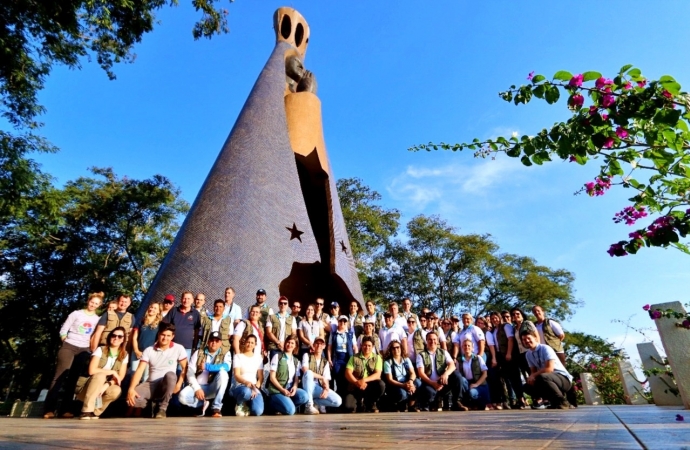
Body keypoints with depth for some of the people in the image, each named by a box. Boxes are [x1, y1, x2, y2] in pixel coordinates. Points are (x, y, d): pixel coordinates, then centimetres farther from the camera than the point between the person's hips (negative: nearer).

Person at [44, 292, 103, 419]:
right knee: (60, 376, -9)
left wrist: (92, 347, -2)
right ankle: (49, 409, -10)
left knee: (74, 379, 4)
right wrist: (66, 342, -3)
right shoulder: (76, 314, 2)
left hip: (84, 350, 2)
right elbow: (63, 330, 2)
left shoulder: (98, 319, 7)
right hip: (69, 347, -2)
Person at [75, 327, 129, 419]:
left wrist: (107, 385, -22)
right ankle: (87, 411, -30)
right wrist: (112, 372, -17)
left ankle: (94, 412, -6)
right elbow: (92, 371, -21)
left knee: (116, 390, -30)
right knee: (100, 375, -34)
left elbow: (120, 377, -4)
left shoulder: (124, 355, 0)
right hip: (86, 387, -3)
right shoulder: (101, 350, -10)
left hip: (104, 387, 3)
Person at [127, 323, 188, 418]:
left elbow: (185, 368, 0)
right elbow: (139, 370, -9)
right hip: (151, 384, 2)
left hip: (167, 385, -1)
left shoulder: (178, 349, -5)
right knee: (132, 399, -29)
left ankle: (162, 408, -17)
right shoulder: (149, 350, -1)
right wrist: (131, 389, -24)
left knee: (170, 375, -37)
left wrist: (178, 384, -14)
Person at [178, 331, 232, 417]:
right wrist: (197, 388, -15)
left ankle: (216, 408, -23)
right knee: (182, 396, -28)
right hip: (199, 386, 1)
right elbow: (190, 372, -2)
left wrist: (207, 366, -28)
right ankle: (203, 403, 2)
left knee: (222, 373, -30)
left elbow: (227, 367, -20)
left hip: (214, 388, -1)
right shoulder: (198, 353, 5)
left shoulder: (225, 353, 1)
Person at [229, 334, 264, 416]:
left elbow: (261, 377, 7)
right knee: (247, 391, -41)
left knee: (258, 411, -26)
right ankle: (240, 405, -5)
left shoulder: (258, 357, 11)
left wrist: (256, 387, -14)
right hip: (239, 387, -2)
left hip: (254, 388, 2)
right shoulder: (238, 356, 1)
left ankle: (246, 406, 10)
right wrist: (247, 382, -33)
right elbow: (236, 375, -12)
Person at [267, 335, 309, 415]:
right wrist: (282, 390, -16)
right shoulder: (277, 356, 1)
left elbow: (296, 378, 10)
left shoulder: (296, 361, 16)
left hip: (290, 388, 4)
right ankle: (273, 403, 1)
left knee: (304, 396, -27)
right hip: (277, 389, -4)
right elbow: (272, 377, -5)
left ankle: (287, 404, -3)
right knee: (290, 411, -27)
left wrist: (295, 387, -13)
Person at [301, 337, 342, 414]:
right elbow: (305, 371, -16)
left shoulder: (325, 362, 14)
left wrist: (326, 389, -18)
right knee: (308, 373, -36)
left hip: (319, 388, 4)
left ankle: (313, 401, 2)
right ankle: (309, 405, -29)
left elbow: (326, 380, 4)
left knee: (338, 401, -18)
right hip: (308, 387, -3)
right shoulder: (307, 355, 3)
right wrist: (322, 377, -14)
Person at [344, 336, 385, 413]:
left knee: (381, 385, -30)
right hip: (355, 387, -1)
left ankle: (370, 404, -1)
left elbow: (377, 374, -11)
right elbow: (347, 373, -8)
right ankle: (359, 402, 12)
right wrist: (357, 382, -25)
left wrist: (364, 380, -25)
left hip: (370, 386, 1)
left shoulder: (377, 358, 1)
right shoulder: (354, 357, 0)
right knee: (348, 407, -25)